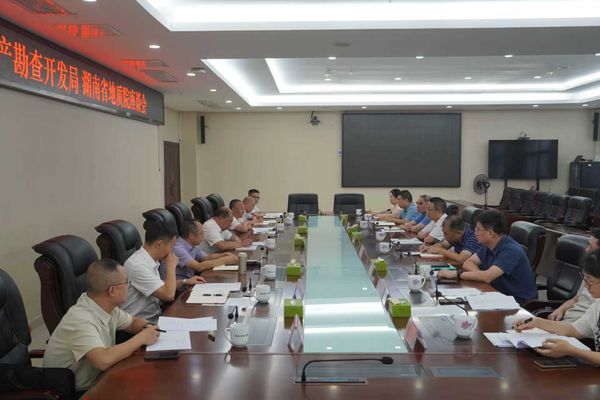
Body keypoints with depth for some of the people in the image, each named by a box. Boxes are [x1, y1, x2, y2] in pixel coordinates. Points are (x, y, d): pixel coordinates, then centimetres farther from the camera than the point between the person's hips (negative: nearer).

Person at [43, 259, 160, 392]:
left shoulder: (106, 306, -4)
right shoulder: (81, 319, -27)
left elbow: (134, 322, 13)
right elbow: (103, 360, -39)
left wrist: (147, 327, -9)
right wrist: (141, 338, -25)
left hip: (96, 380, 7)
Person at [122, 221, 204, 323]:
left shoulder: (149, 261, 5)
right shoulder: (138, 265, -22)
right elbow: (169, 295, -24)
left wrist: (185, 282, 16)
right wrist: (171, 266, -13)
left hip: (155, 316, 9)